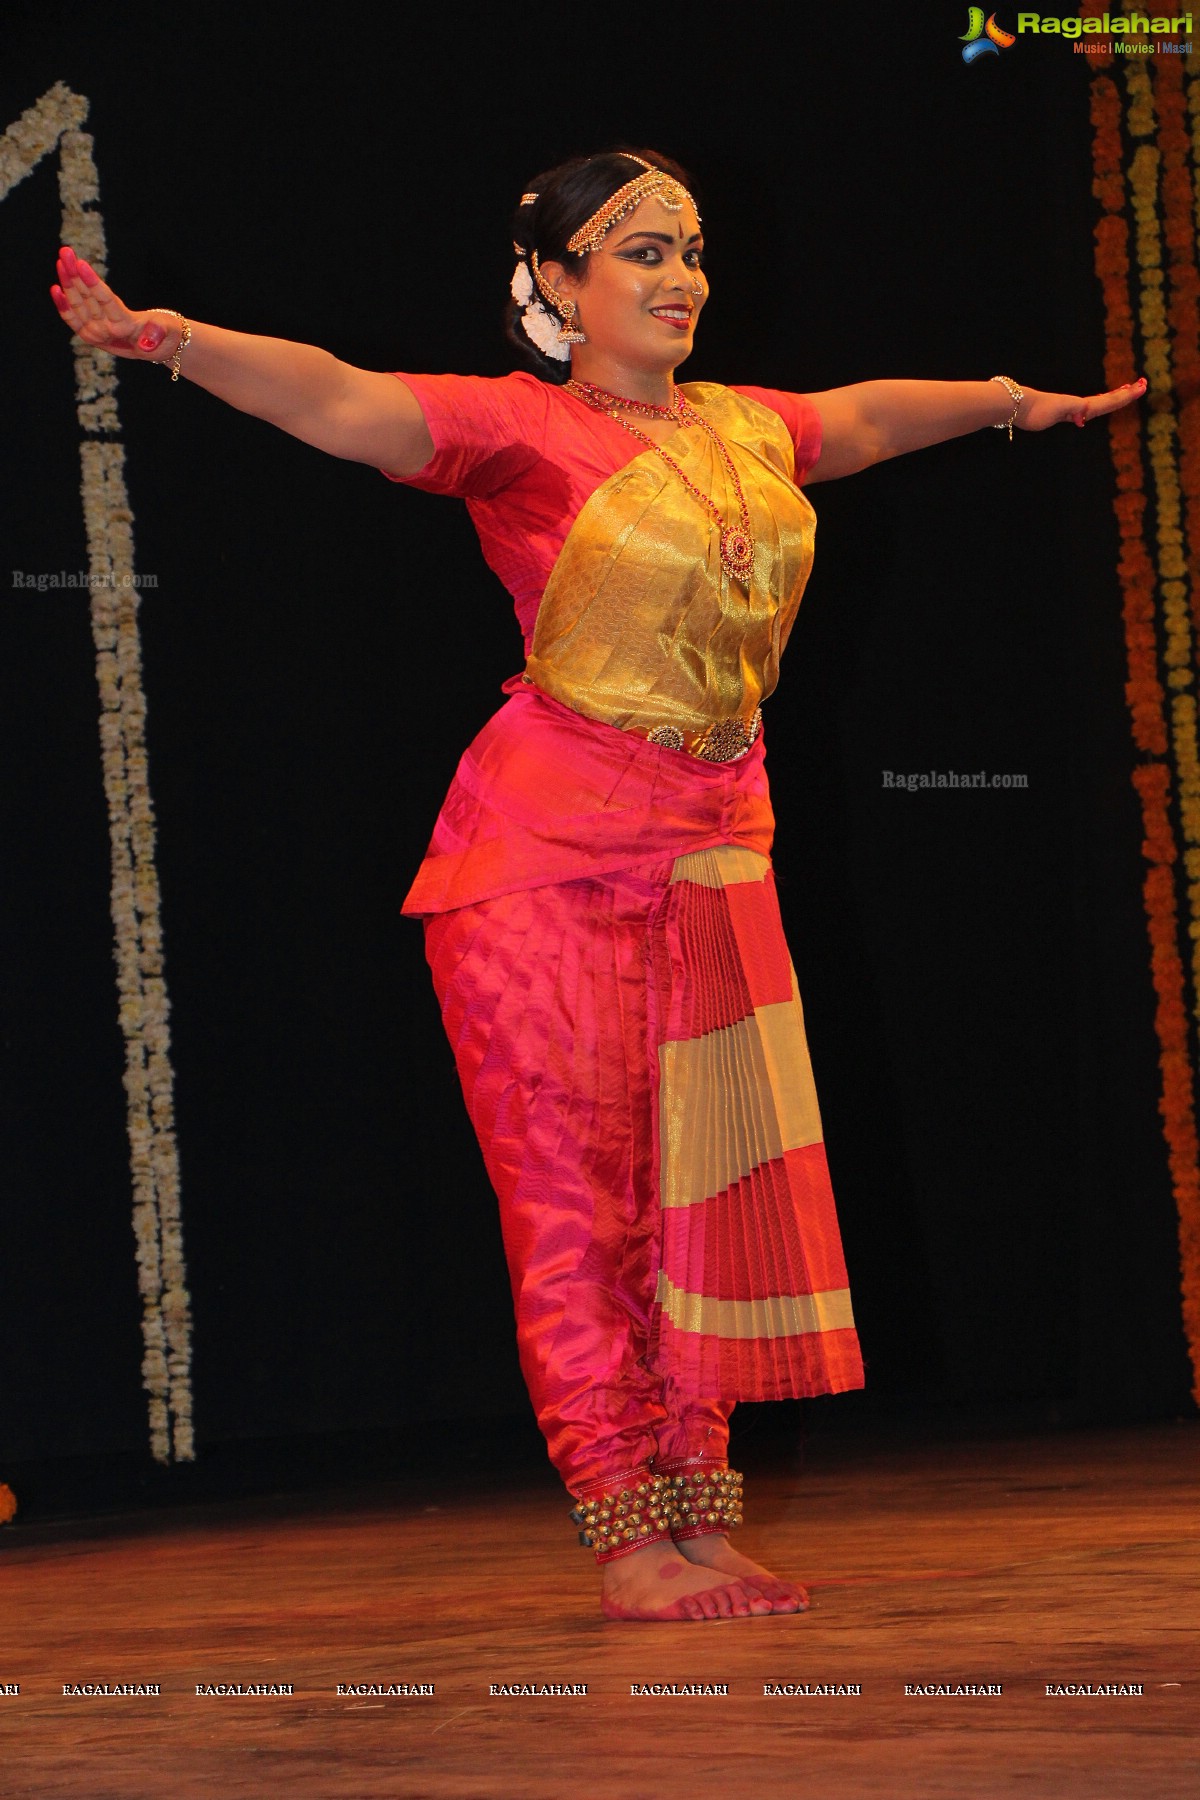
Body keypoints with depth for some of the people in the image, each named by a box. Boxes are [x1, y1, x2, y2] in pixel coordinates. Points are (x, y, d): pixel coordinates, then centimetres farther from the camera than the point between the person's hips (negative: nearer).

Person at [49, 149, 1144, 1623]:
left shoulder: (746, 429, 13)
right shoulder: (520, 428, -7)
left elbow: (870, 414, 34)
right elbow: (344, 403, -22)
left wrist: (1015, 402, 51)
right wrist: (171, 340, -38)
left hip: (713, 858, 6)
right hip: (548, 854, -6)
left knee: (713, 1193, 6)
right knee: (579, 1198, -4)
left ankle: (700, 1525, 13)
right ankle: (628, 1543, -1)